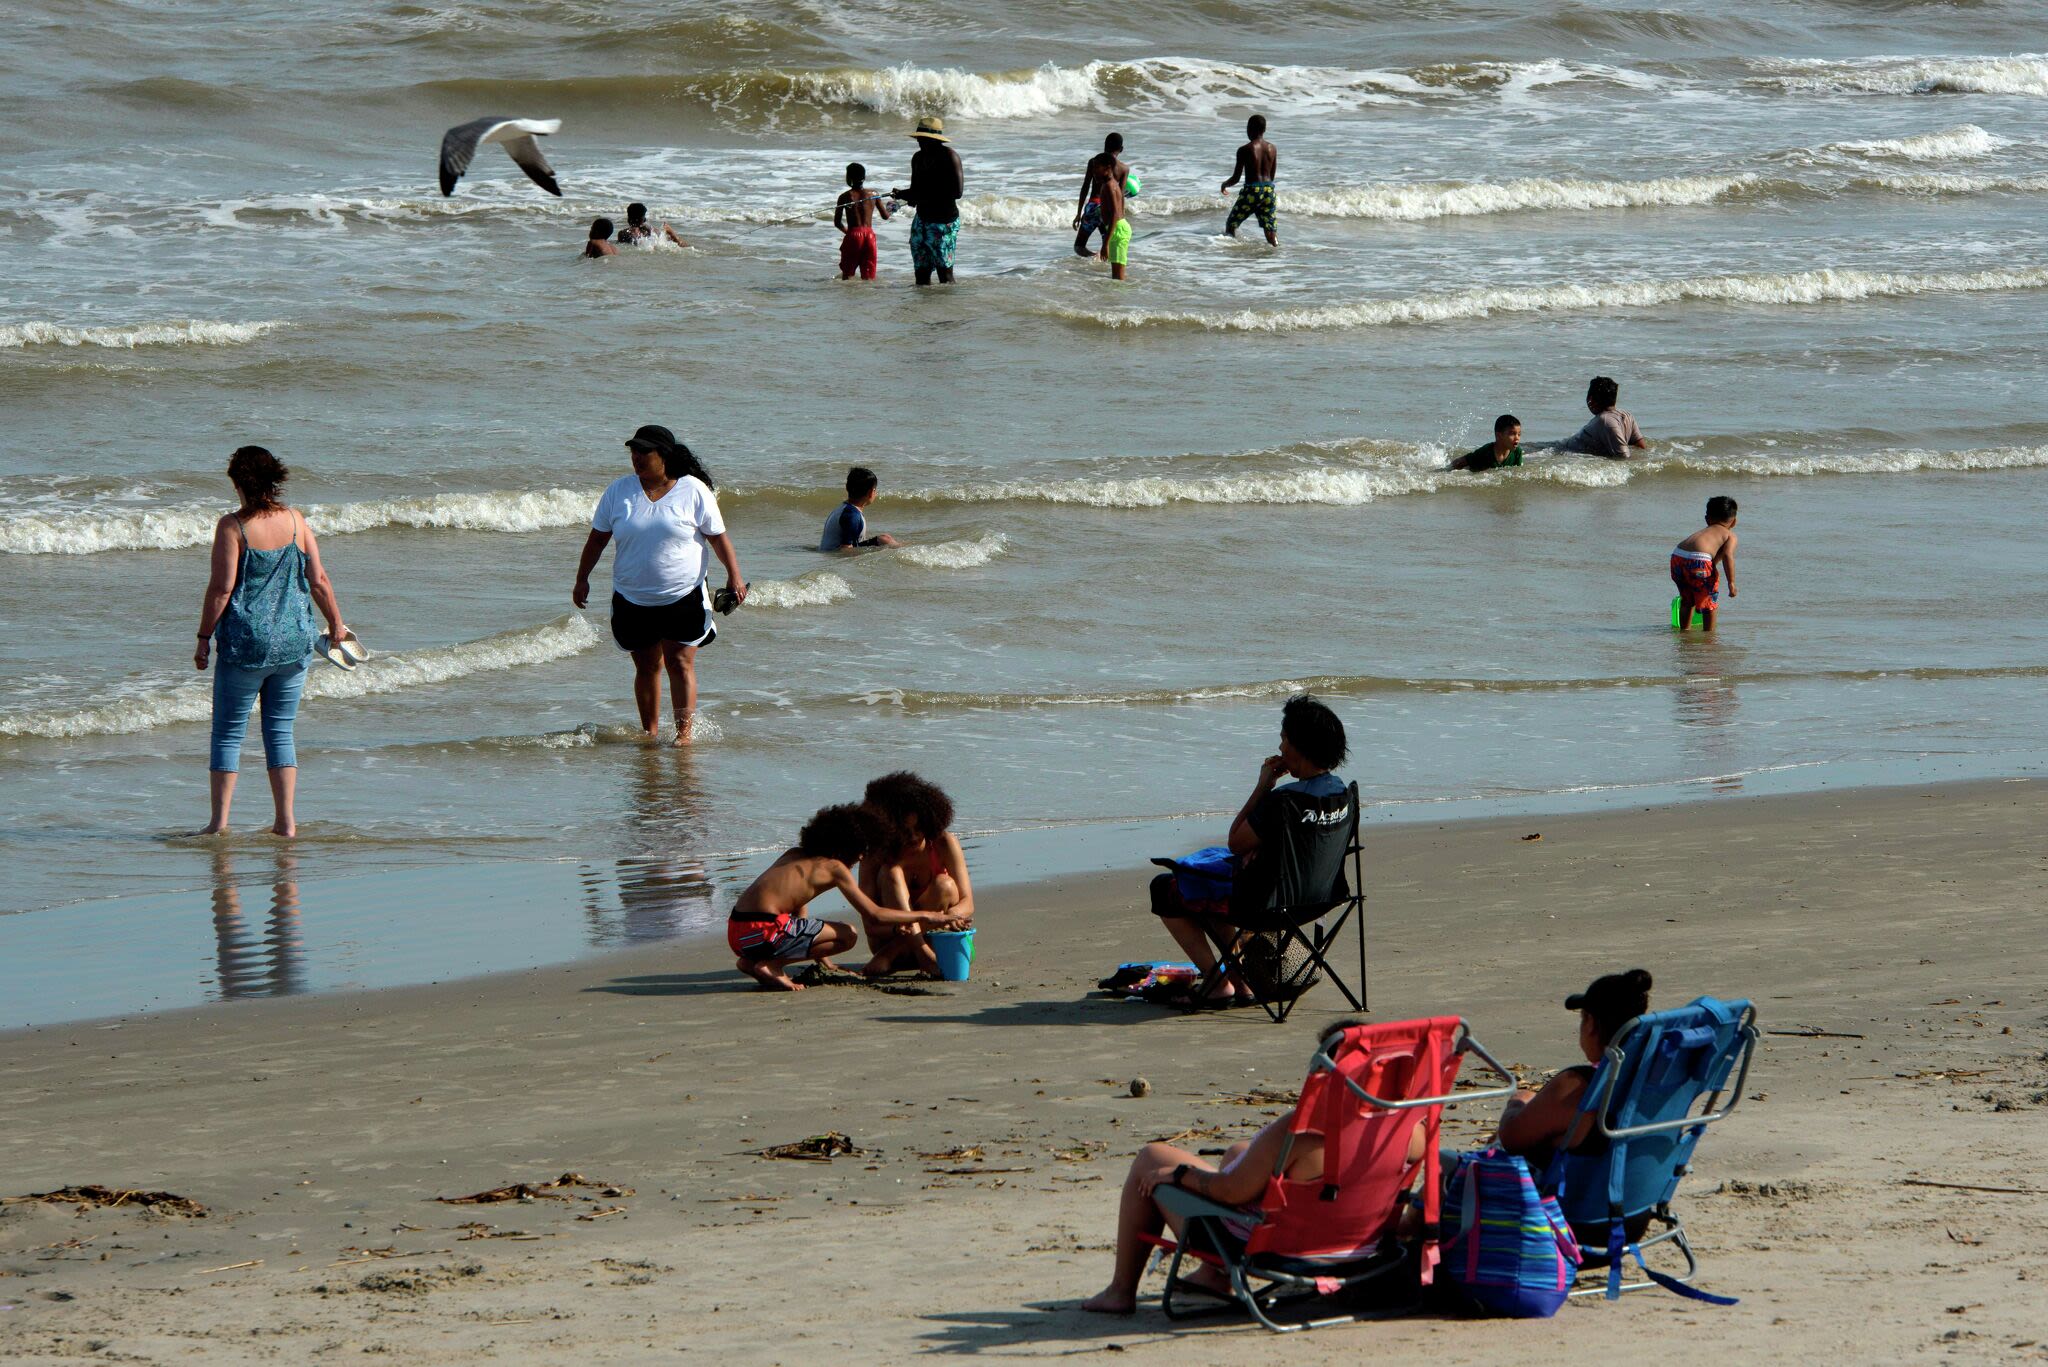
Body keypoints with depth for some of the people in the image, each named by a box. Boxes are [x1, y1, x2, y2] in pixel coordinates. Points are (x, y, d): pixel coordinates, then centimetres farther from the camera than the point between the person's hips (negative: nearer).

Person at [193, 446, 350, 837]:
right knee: (281, 732, 12)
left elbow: (221, 588, -13)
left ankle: (219, 821, 3)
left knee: (228, 733, 6)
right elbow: (318, 579, 4)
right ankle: (286, 821, 8)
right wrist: (336, 623, 17)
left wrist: (204, 638, -5)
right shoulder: (295, 520, 1)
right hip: (294, 643, 4)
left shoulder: (233, 526, -11)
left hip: (245, 643, -4)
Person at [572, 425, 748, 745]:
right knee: (646, 667, 7)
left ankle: (684, 731, -6)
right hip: (632, 601, 3)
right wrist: (582, 579, 8)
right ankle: (650, 731, 17)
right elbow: (597, 538, 10)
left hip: (683, 598, -3)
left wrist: (734, 575, -8)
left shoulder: (693, 491, -4)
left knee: (680, 664, -7)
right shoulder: (619, 491, 3)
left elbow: (718, 537, 0)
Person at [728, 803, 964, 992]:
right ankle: (770, 965, -10)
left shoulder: (794, 854, 24)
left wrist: (825, 961, 35)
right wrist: (924, 917, 8)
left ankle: (752, 962, 11)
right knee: (847, 936, -1)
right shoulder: (834, 868, 1)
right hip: (762, 930, -8)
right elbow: (873, 914, -2)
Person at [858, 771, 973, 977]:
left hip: (933, 937, 1)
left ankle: (889, 955, -25)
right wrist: (897, 929, -44)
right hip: (889, 935, -1)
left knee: (944, 885, -26)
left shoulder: (944, 844, -13)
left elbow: (967, 904, -18)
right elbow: (870, 923, -21)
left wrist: (950, 915, -42)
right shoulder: (875, 857, -16)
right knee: (892, 872, -25)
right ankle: (923, 953, -44)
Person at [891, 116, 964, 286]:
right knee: (921, 272, 4)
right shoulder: (919, 158, 12)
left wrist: (925, 195, -20)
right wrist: (901, 195, -3)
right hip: (922, 219, 8)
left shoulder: (949, 156, -11)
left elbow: (957, 192, -18)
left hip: (944, 221, -7)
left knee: (944, 271, -8)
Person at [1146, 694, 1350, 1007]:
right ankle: (1241, 979, 30)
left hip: (1263, 899, -8)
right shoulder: (1342, 792, -4)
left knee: (1164, 889, 11)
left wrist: (1263, 785, -16)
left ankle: (1217, 983, 8)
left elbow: (1235, 842, -17)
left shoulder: (1282, 800, -31)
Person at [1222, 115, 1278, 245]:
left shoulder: (1244, 150, -10)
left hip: (1252, 191, -4)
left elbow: (1236, 178, -6)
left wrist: (1225, 184, 15)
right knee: (1271, 229, 7)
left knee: (1231, 225, 12)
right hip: (1269, 190, 4)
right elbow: (1272, 176, 14)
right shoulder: (1272, 149, 5)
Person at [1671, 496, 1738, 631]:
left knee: (1687, 600, 29)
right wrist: (1731, 583, -7)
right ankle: (1709, 631, 17)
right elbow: (1727, 555, -4)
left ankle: (1684, 628, 37)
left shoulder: (1703, 531, 35)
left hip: (1677, 556, 6)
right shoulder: (1730, 535, 17)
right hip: (1698, 560, -6)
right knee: (1709, 601, 15)